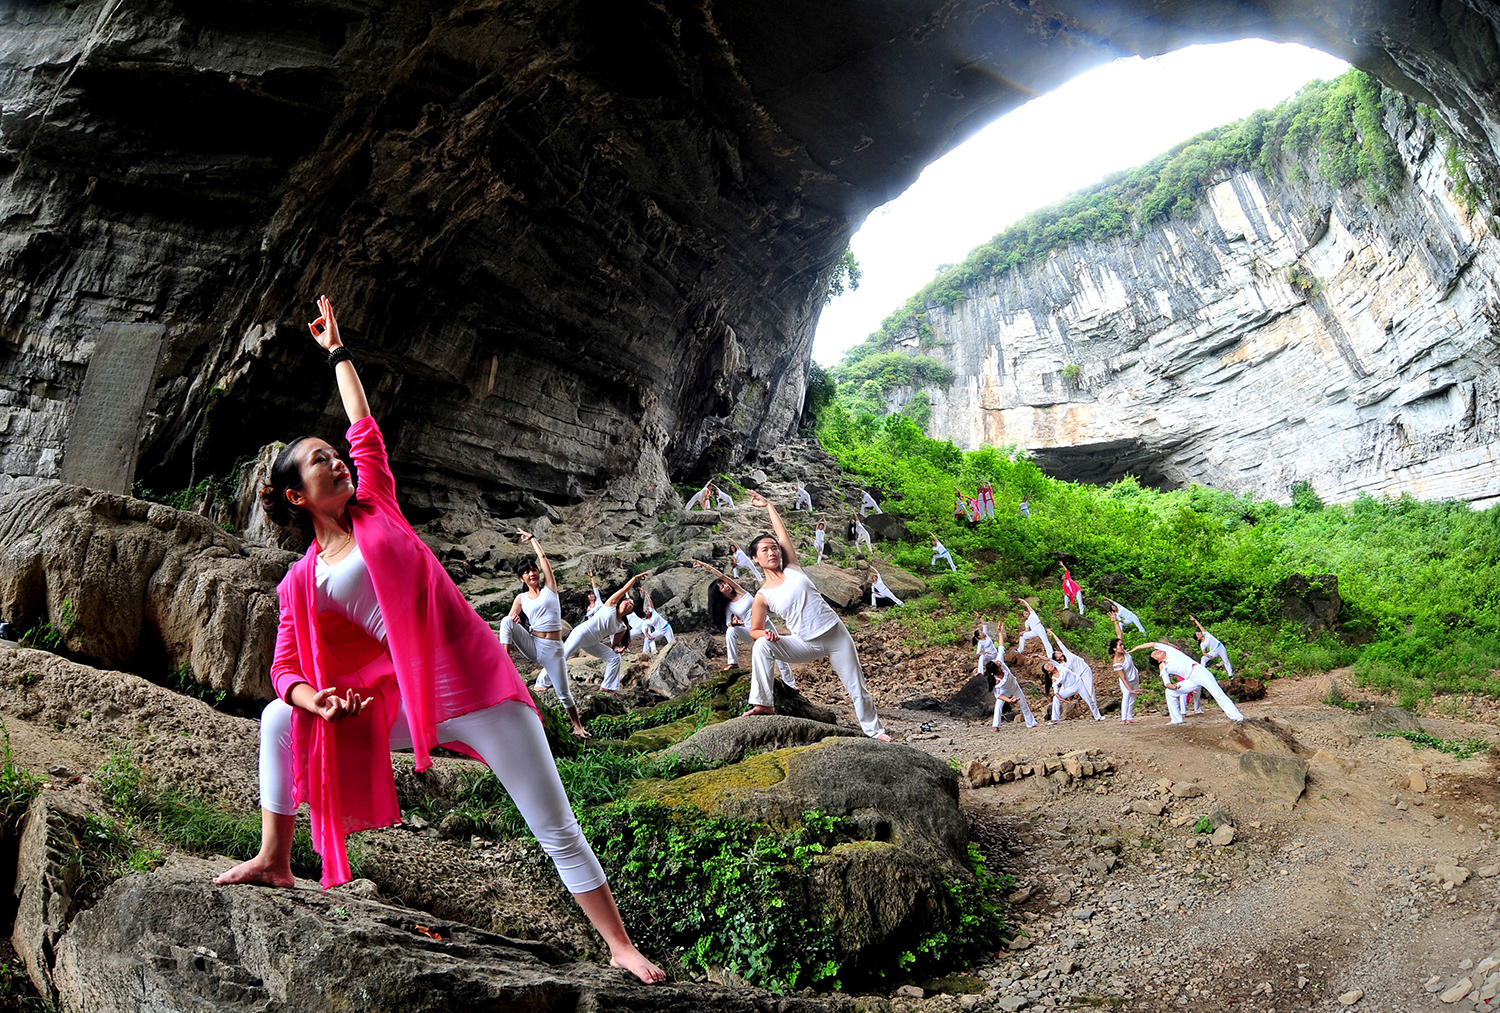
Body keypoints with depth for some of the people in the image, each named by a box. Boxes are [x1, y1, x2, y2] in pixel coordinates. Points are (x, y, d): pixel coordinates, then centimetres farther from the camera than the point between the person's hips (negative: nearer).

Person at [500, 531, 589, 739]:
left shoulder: (549, 587, 6)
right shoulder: (521, 598, 9)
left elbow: (542, 556, 4)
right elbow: (509, 623, 4)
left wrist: (531, 538, 14)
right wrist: (513, 619, -19)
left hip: (553, 648, -1)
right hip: (531, 645, 1)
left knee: (563, 693, -1)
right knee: (506, 620, -23)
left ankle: (578, 727, 16)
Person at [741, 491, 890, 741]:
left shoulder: (792, 569, 2)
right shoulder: (762, 596, -2)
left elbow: (782, 533, 6)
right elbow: (754, 630, 3)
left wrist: (767, 505, 13)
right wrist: (765, 633, -19)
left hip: (835, 634, 1)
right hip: (807, 644, -1)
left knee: (857, 687, 6)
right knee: (761, 646, -23)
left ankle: (874, 729, 26)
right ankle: (764, 703, -13)